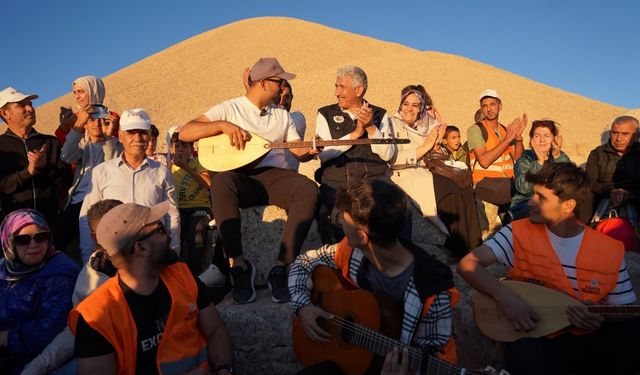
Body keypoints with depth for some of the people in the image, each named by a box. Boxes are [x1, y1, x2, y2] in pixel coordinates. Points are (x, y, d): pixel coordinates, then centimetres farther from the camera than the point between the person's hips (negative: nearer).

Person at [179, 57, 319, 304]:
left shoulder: (282, 115, 22)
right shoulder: (229, 109, 7)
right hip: (241, 178, -3)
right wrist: (223, 125, -16)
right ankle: (237, 264, -30)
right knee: (221, 182, -38)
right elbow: (185, 133, -2)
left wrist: (310, 151, -6)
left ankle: (282, 268, -27)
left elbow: (299, 152, 18)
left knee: (308, 190, -29)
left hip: (274, 175, 3)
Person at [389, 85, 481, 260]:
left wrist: (437, 141, 5)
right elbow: (392, 159, -11)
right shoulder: (393, 124, 4)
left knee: (465, 191, -20)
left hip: (424, 175, 6)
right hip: (404, 176, -6)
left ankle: (473, 247, -15)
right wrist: (424, 148, -8)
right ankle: (460, 250, -17)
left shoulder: (425, 126, 21)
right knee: (451, 193, -27)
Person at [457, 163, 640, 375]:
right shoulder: (519, 234, -4)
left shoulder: (610, 250, 0)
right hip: (539, 340, -2)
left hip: (591, 343, 2)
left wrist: (599, 322, -16)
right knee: (522, 356, -38)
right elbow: (467, 265, -10)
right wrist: (505, 297, -24)